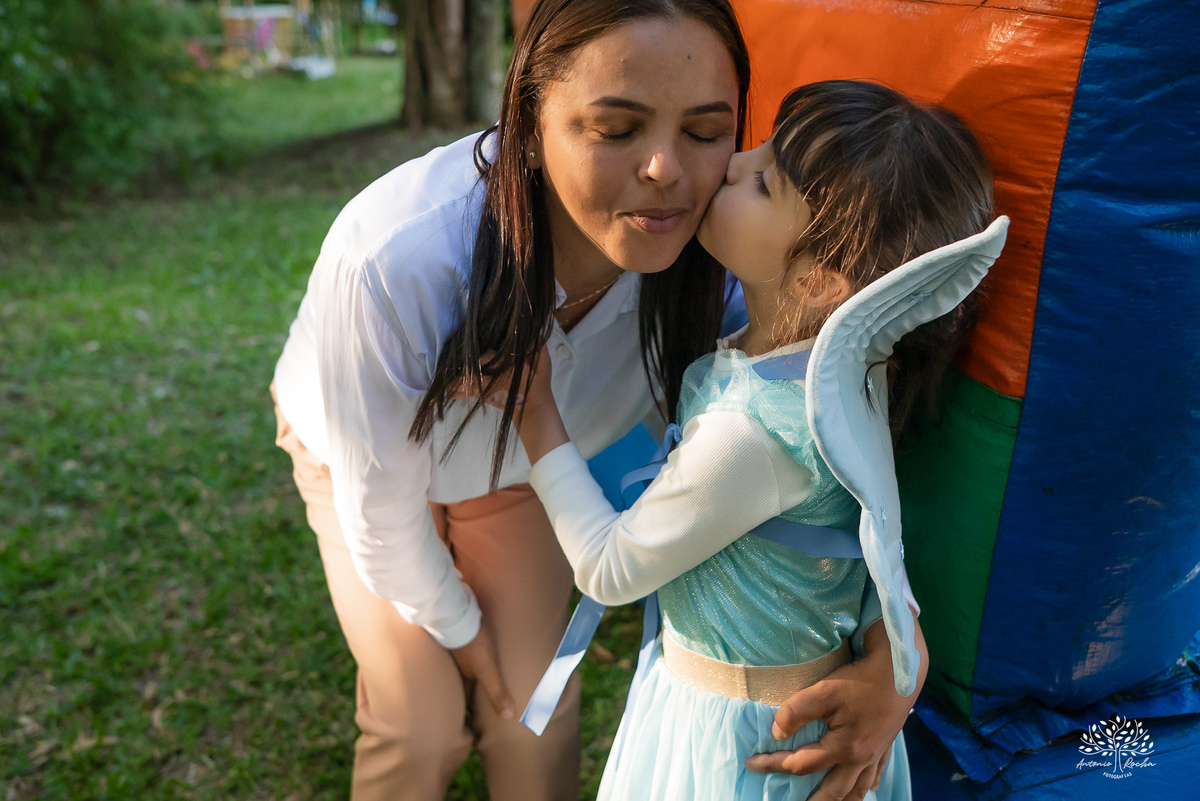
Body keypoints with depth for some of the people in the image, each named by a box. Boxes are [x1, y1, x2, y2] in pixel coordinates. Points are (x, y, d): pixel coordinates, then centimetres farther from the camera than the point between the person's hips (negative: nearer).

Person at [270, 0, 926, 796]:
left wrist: (897, 649, -35)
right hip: (359, 456, -2)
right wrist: (454, 625, -7)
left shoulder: (704, 259, -33)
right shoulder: (389, 261, -44)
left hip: (519, 467, 3)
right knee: (423, 727, 3)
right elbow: (381, 510, -27)